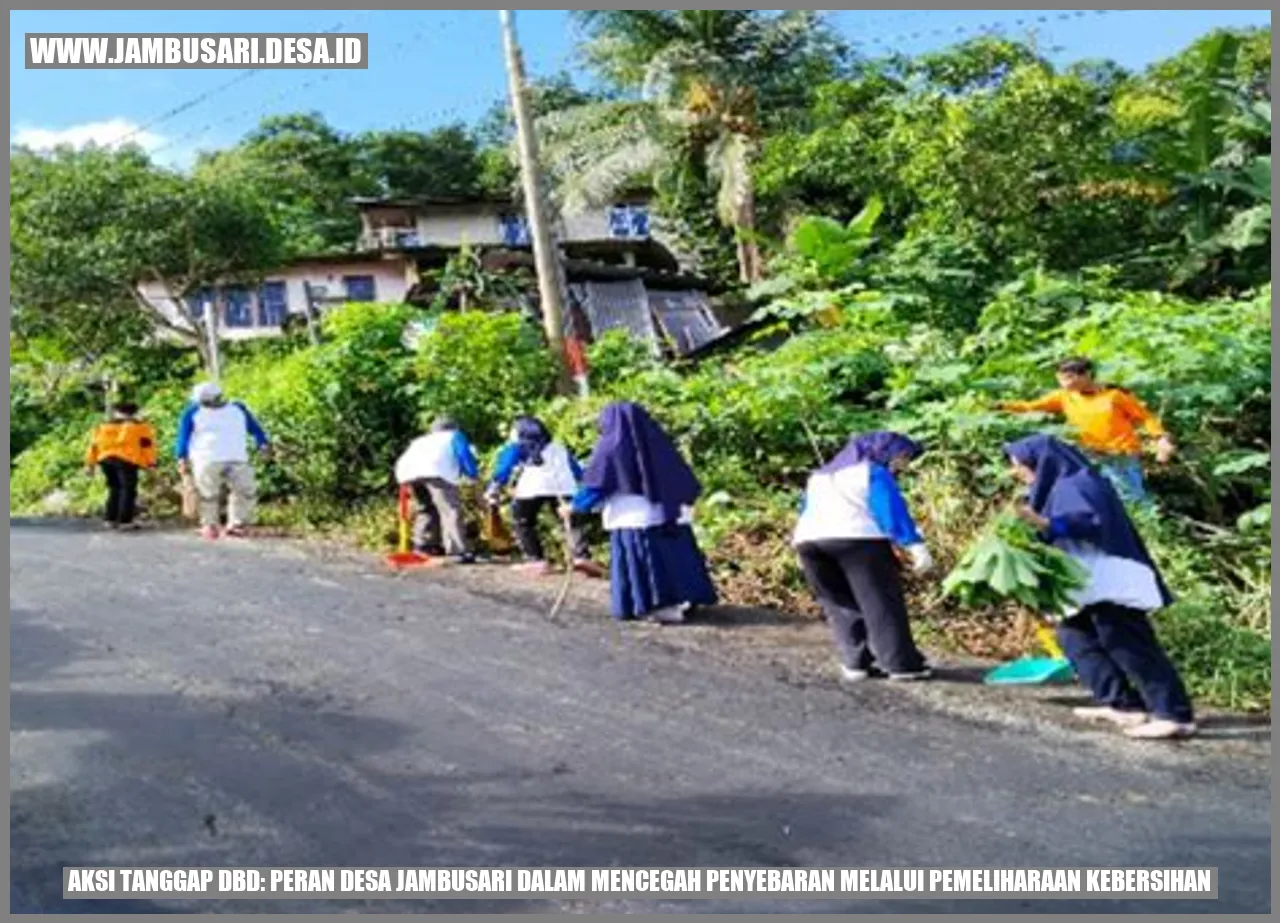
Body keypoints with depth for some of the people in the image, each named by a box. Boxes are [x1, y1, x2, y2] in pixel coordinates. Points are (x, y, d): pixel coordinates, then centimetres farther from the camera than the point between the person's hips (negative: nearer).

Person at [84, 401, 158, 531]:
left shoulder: (103, 426, 24)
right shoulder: (140, 426, 11)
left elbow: (94, 445, 20)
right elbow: (147, 444, 2)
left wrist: (90, 464, 20)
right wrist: (150, 462, 0)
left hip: (105, 459, 5)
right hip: (126, 460, -5)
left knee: (114, 489, 17)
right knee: (128, 490, -3)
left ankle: (110, 519, 15)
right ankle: (125, 521, -10)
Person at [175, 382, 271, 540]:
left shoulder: (238, 409, 15)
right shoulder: (193, 413, 9)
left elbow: (255, 429, 17)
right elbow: (183, 437, 8)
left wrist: (263, 444, 2)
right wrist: (182, 458, -2)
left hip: (237, 462, 2)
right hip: (206, 461, -2)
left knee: (247, 491, -7)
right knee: (208, 496, -5)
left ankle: (235, 525, 3)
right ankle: (209, 525, 12)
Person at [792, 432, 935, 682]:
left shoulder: (819, 475, 30)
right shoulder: (874, 472, 9)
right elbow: (893, 510, -3)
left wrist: (802, 551, 27)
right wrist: (915, 544, -9)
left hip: (807, 538, 6)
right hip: (857, 538, -6)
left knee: (840, 605, 14)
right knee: (881, 603, 0)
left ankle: (856, 663, 11)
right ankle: (902, 663, 1)